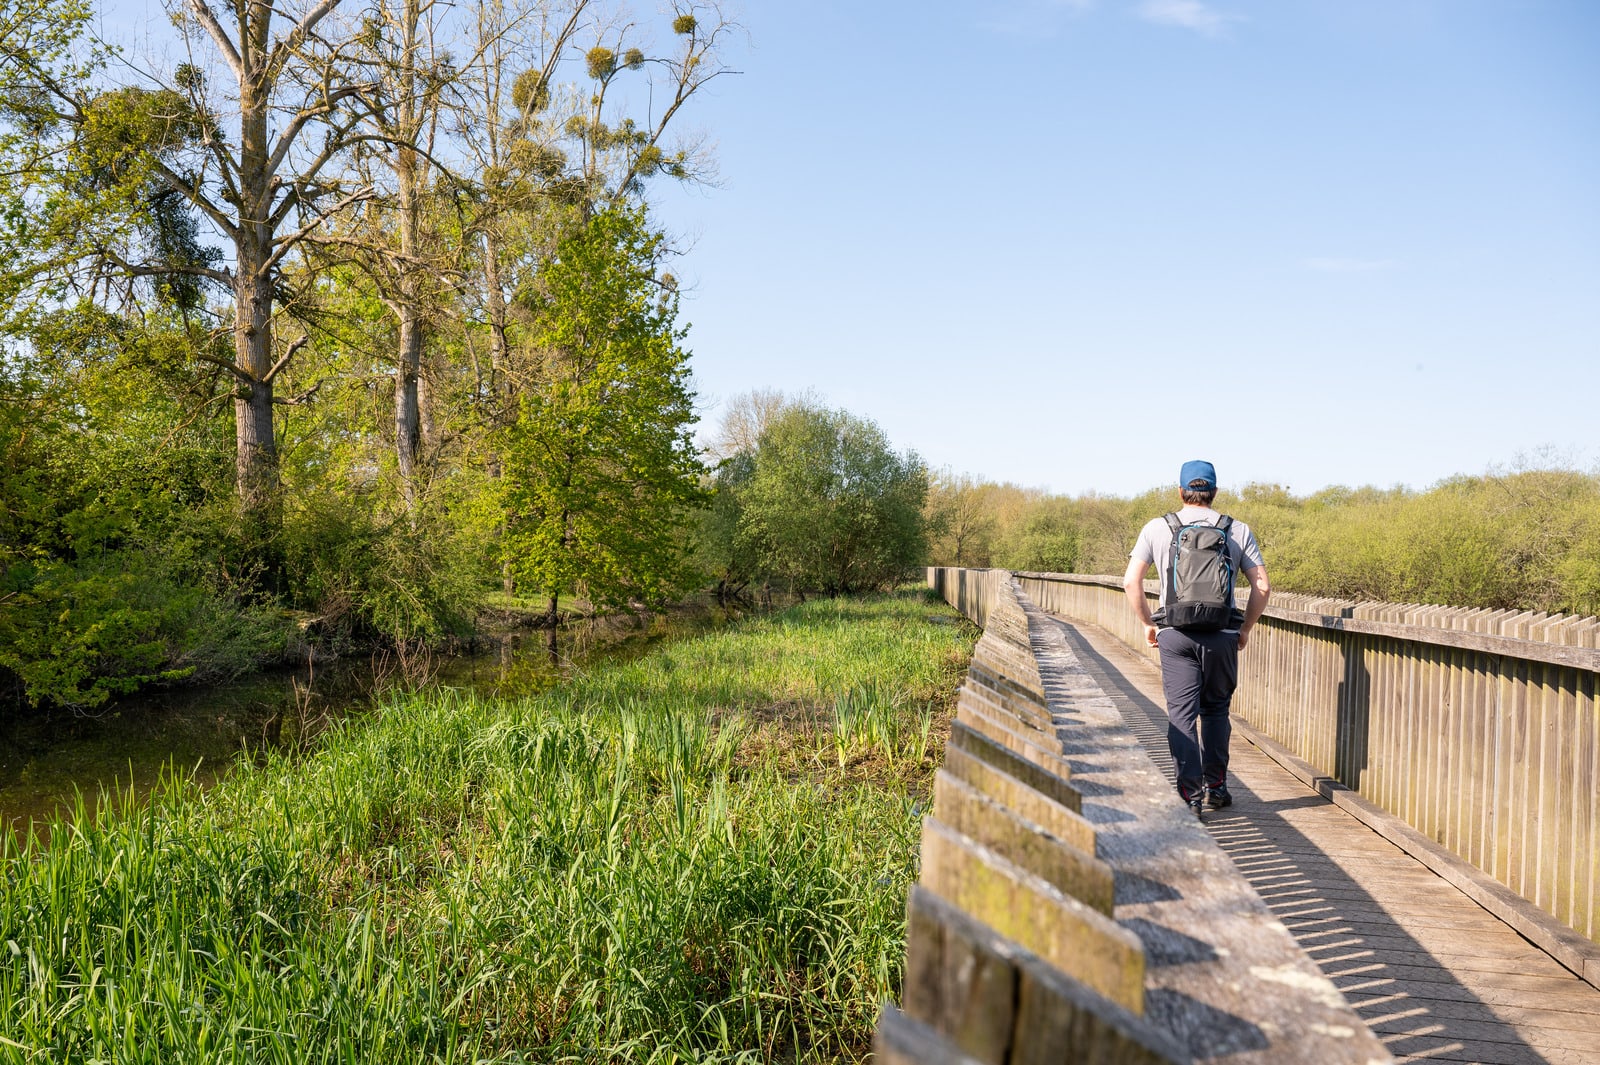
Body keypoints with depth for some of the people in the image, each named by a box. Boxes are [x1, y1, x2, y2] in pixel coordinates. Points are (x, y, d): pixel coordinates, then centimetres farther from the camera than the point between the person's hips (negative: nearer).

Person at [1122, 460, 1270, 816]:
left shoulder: (1157, 528, 3)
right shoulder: (1238, 531, 5)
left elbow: (1131, 581, -2)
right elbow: (1262, 586, 3)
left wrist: (1148, 623, 9)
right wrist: (1245, 628, 14)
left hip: (1175, 634, -1)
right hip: (1222, 634, 1)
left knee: (1181, 714, 2)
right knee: (1216, 710, 16)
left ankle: (1190, 797, -2)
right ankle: (1215, 787, 23)